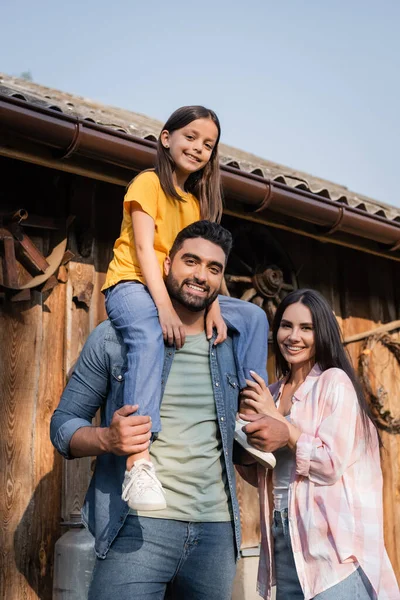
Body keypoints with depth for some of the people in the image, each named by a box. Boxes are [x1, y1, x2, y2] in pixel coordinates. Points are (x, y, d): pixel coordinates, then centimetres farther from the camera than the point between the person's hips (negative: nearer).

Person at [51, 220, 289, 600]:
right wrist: (106, 438, -20)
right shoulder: (114, 337, -1)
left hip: (218, 530, 4)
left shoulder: (245, 329, 4)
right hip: (138, 527, -3)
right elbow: (64, 423, 4)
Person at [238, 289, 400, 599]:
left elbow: (330, 466, -17)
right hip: (284, 538, 6)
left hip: (331, 540, -6)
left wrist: (276, 417, -12)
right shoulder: (273, 392, 11)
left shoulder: (335, 382, -8)